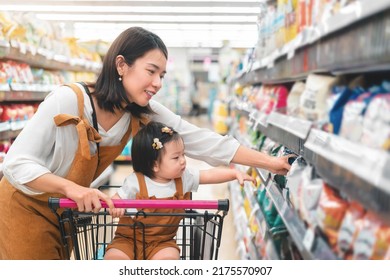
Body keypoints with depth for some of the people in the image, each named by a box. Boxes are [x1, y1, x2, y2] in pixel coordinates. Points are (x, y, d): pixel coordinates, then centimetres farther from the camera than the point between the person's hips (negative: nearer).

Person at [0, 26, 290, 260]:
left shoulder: (144, 114, -14)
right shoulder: (67, 100, -30)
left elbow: (202, 141, -15)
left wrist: (267, 161, -15)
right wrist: (72, 188, -44)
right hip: (26, 208, -5)